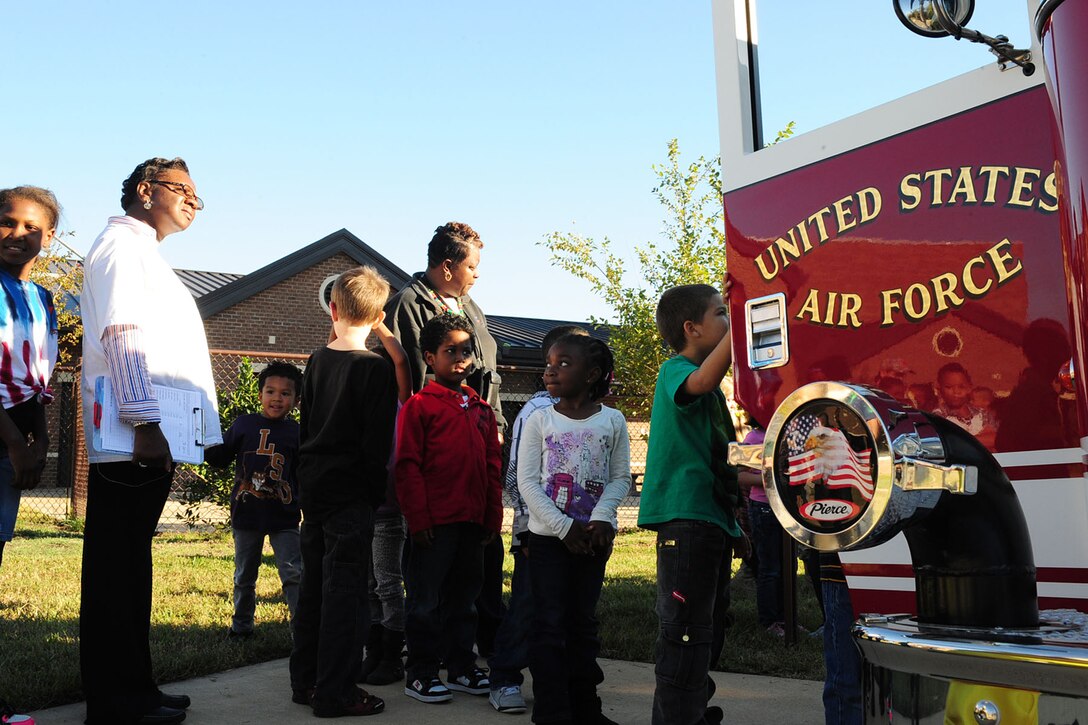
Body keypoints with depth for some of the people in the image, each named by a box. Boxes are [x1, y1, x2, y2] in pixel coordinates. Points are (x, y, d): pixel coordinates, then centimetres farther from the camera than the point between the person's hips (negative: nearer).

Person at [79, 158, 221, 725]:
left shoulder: (144, 253, 27)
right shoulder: (121, 243, -3)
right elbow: (121, 334, -15)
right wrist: (146, 423, -22)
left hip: (153, 437, 9)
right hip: (134, 437, -9)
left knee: (128, 565, 11)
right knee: (119, 567, -5)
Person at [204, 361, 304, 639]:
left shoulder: (295, 433, 0)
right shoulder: (244, 424, 2)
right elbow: (220, 458, 6)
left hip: (284, 516, -1)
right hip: (246, 513, 2)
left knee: (294, 574, -5)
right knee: (244, 576, 16)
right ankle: (241, 624, 33)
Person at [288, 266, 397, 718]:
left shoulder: (316, 361, 7)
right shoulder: (376, 368, -11)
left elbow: (305, 427, 14)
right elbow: (378, 442, -13)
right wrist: (375, 492, -5)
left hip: (313, 488, 7)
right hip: (349, 492, -7)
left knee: (313, 584, 14)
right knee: (344, 588, -1)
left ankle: (306, 681, 24)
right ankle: (335, 693, 3)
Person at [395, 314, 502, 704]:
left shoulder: (480, 408, 13)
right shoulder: (419, 405, -5)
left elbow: (493, 466, 14)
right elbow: (408, 466, -8)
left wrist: (493, 516, 10)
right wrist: (418, 518, -13)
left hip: (472, 521, 6)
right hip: (434, 522, -6)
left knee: (464, 597, 16)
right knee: (426, 600, 3)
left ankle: (462, 667, 28)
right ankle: (420, 674, 15)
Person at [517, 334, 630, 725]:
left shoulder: (612, 420, 1)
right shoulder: (539, 420, -2)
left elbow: (620, 477, 2)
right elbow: (527, 480, -6)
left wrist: (601, 518, -15)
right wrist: (564, 528, -14)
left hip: (593, 536, 1)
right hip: (547, 535, -1)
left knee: (583, 620, 10)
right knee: (549, 623, -1)